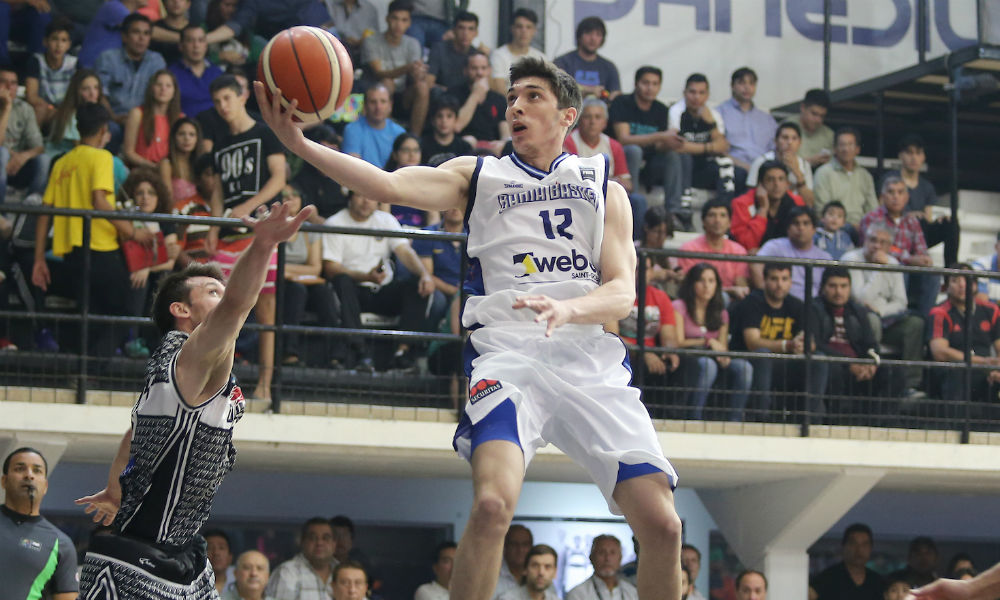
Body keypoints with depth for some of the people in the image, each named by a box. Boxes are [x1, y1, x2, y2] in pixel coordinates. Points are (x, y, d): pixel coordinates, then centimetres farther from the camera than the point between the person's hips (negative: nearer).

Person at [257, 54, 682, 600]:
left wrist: (566, 309, -18)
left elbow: (622, 292, 5)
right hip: (507, 355, -2)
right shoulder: (478, 175, 15)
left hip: (590, 358, 2)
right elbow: (394, 187, -3)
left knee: (661, 525, -7)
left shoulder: (604, 187, 17)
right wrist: (301, 145, -18)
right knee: (492, 504, -28)